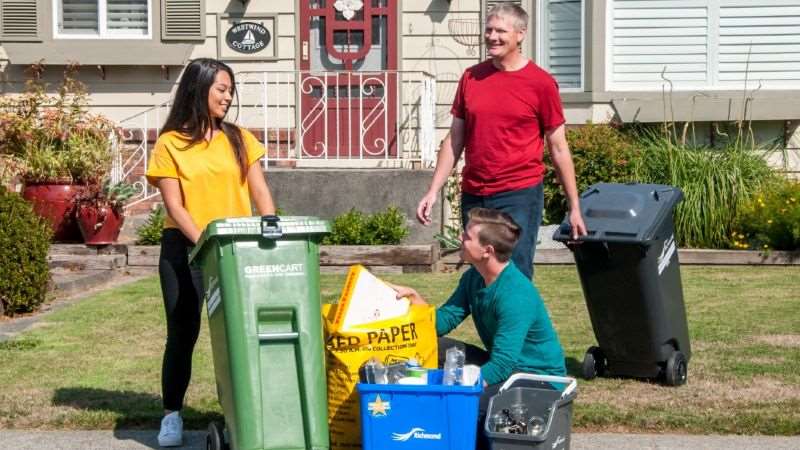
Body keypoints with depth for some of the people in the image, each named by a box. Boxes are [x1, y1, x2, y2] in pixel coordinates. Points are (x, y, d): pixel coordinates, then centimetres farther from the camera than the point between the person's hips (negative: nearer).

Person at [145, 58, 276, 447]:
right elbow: (174, 206, -6)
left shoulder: (239, 139, 10)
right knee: (182, 332, 2)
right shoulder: (170, 144, 0)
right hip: (185, 249, -2)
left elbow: (260, 193, 5)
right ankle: (172, 415, 13)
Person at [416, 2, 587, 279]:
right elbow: (455, 139, 13)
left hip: (519, 196, -4)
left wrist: (574, 208, 1)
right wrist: (433, 190, 6)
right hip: (473, 196, 4)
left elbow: (558, 148, 1)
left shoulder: (541, 83, -3)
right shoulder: (471, 77, 8)